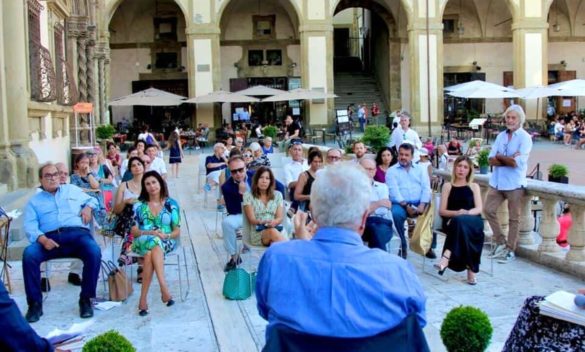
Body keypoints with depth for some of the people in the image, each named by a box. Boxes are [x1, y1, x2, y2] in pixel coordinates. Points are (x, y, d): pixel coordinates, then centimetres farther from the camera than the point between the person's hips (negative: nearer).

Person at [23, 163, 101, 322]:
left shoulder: (72, 189, 27)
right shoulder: (34, 201, 20)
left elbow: (92, 200, 34)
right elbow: (30, 226, 6)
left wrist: (88, 207, 8)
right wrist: (42, 239, -16)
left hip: (77, 234, 0)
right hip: (50, 237, 0)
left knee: (94, 251, -33)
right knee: (29, 254, -32)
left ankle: (86, 298, -19)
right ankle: (35, 303, -21)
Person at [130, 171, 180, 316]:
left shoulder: (171, 204, 8)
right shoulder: (139, 205, 10)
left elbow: (177, 231, 6)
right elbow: (134, 231, 3)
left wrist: (166, 235, -15)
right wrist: (150, 233, -16)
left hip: (166, 242, 0)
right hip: (143, 242, 0)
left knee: (150, 253, -35)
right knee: (153, 242, -36)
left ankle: (143, 299, -38)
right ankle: (164, 287, -44)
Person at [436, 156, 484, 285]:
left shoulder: (474, 186, 17)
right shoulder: (448, 186, 15)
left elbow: (479, 209, 4)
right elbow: (442, 211, 6)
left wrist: (466, 213, -16)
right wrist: (457, 213, -13)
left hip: (473, 221, 0)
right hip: (453, 222, 0)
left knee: (461, 222, -37)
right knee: (459, 221, -37)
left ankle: (447, 256, -50)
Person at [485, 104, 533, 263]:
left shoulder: (525, 138, -7)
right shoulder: (501, 136, 10)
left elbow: (518, 162, -18)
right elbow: (491, 160, 1)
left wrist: (499, 157, -5)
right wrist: (509, 159, -14)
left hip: (514, 184, -6)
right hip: (497, 182, 6)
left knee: (513, 218, 4)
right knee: (489, 210, 6)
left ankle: (510, 250, 15)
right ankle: (501, 243, 21)